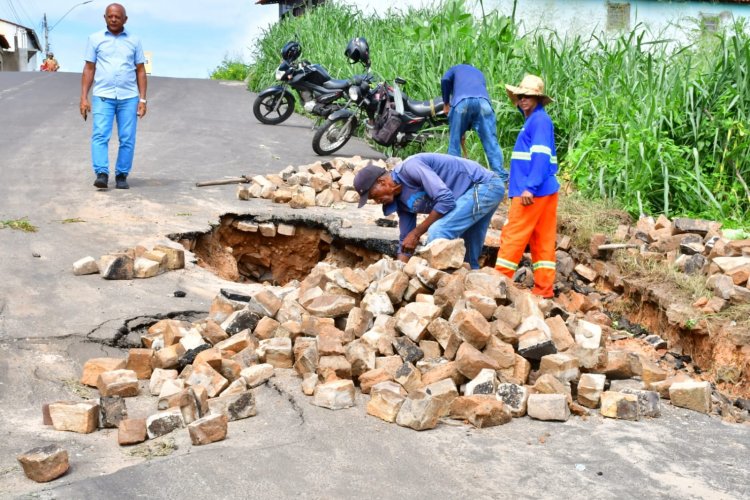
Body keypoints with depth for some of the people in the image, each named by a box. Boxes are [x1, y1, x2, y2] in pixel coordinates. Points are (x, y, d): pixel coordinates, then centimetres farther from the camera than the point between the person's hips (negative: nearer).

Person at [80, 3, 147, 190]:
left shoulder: (134, 40, 10)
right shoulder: (95, 39, 8)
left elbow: (140, 71, 10)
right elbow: (89, 69, 8)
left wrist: (142, 99, 2)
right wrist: (83, 98, 1)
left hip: (129, 97, 1)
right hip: (103, 96, -1)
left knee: (127, 139, 0)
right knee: (100, 136, -13)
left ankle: (122, 175, 8)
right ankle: (102, 174, -17)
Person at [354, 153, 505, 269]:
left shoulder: (410, 167, -22)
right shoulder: (401, 201, 6)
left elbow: (446, 199, -28)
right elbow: (406, 242, 13)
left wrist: (417, 232, -18)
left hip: (485, 185, -10)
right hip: (479, 190, 10)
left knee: (438, 233, -20)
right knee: (469, 259, 13)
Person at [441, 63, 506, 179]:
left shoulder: (457, 68, 34)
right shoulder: (480, 74, 43)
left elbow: (445, 80, 10)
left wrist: (446, 103, 21)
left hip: (461, 101, -2)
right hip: (483, 101, 2)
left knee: (454, 142, 8)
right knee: (491, 142, 0)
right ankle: (501, 177, -8)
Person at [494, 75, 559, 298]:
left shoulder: (540, 120, -10)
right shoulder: (533, 120, 19)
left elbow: (541, 155, -20)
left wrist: (530, 187, -25)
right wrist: (516, 182, 23)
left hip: (533, 191, -10)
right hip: (545, 190, 10)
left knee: (513, 236, -5)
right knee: (543, 240, 7)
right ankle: (544, 287, 9)